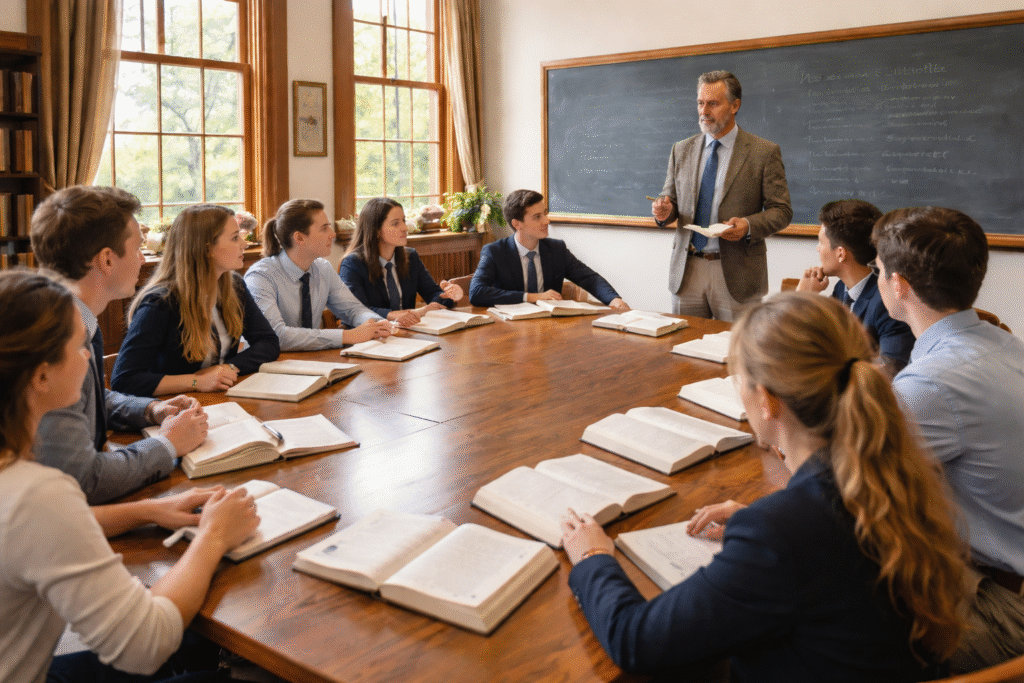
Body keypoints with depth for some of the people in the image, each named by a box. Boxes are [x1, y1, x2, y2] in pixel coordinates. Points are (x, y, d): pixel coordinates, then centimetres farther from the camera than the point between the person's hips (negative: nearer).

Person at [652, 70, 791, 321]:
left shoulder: (764, 152, 0)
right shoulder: (681, 150, 11)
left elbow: (781, 210, -1)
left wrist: (749, 225, -20)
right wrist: (665, 211, -8)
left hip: (735, 272, -3)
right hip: (686, 271, 3)